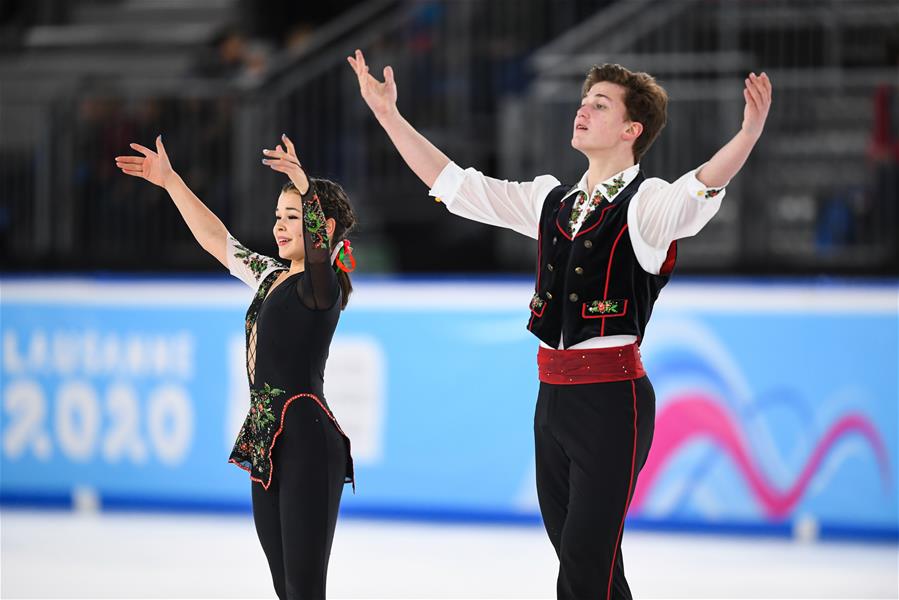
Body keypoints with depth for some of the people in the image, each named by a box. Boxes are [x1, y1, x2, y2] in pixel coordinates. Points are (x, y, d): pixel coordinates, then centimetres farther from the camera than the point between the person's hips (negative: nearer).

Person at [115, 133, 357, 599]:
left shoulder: (321, 285, -7)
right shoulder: (272, 278, 18)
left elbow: (318, 244, -28)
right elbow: (217, 240, 29)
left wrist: (304, 188, -44)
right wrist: (170, 181, 30)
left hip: (306, 441, -9)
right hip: (268, 440, 9)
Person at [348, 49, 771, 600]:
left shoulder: (646, 204, -6)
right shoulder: (553, 201, 14)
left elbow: (699, 192, -28)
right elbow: (455, 185, 19)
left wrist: (750, 134, -47)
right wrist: (389, 116, 16)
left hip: (612, 395, -7)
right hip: (554, 393, 7)